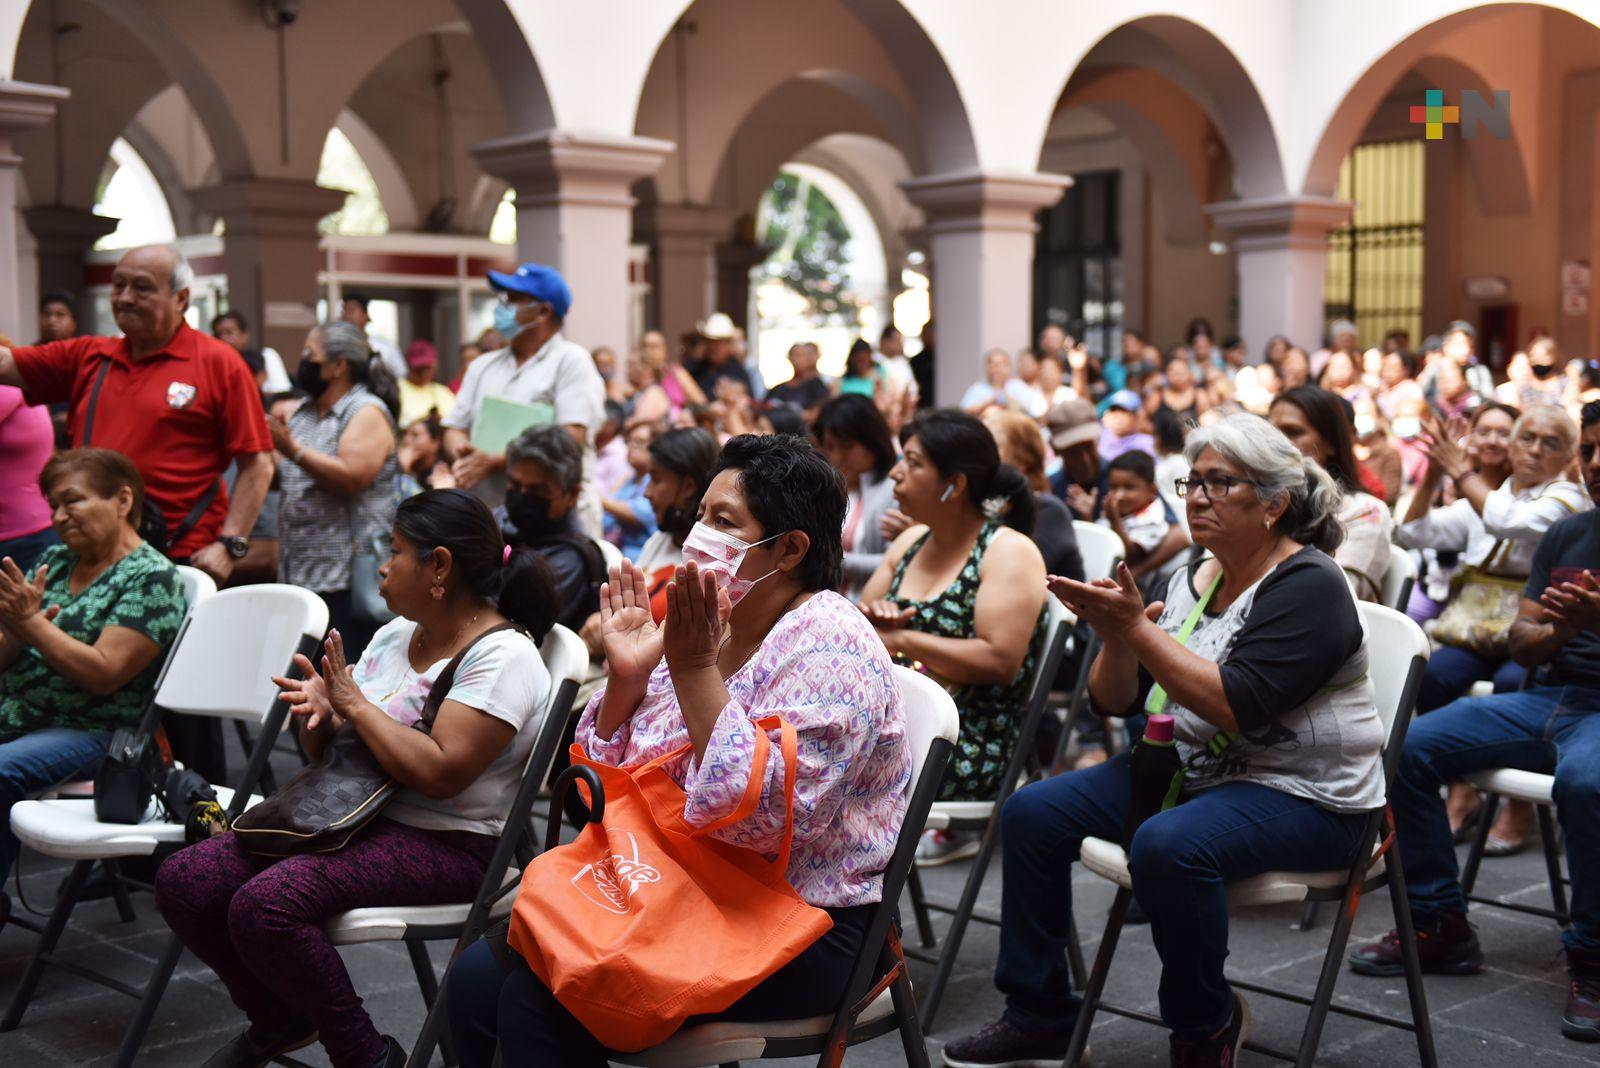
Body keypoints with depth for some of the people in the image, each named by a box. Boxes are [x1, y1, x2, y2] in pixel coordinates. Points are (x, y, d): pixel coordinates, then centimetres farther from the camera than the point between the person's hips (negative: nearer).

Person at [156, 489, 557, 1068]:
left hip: (446, 845, -9)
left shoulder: (502, 655, -14)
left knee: (264, 905, -30)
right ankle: (280, 1022, 18)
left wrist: (354, 702, -15)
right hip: (351, 815, 9)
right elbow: (331, 752, 18)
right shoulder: (396, 634, 12)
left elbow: (439, 774, -25)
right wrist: (317, 712, -6)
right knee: (183, 882, -5)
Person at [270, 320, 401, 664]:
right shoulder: (302, 412, 19)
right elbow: (281, 478, 25)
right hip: (297, 573, 8)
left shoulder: (368, 412, -5)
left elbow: (351, 477, -19)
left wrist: (294, 450, -20)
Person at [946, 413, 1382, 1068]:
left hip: (1299, 793, -8)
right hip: (1185, 769, 8)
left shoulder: (1308, 586, -14)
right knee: (1031, 814, -5)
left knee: (1167, 846, -36)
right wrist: (1117, 638, -13)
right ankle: (1039, 1015, 6)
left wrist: (1137, 628, -26)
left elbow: (1238, 707, -27)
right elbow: (1113, 701, 8)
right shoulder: (1191, 579, 8)